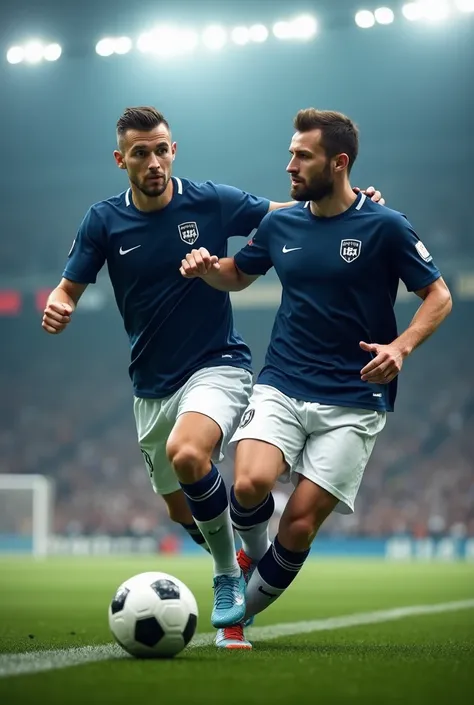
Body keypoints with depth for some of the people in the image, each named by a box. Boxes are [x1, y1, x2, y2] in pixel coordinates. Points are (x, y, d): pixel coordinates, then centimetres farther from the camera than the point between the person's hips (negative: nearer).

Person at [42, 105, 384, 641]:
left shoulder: (212, 203, -7)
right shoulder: (104, 220, -2)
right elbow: (69, 288, 4)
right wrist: (57, 309, -20)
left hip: (217, 366, -4)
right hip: (151, 388, 4)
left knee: (187, 454, -33)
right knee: (182, 513, 10)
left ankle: (230, 572, -12)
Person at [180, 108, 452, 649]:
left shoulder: (384, 227, -5)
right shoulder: (280, 225, 7)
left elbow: (438, 295, -1)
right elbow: (238, 275, 24)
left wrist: (401, 346, -19)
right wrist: (207, 268, 0)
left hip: (353, 403, -3)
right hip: (281, 387, 3)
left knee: (300, 523, -9)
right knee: (250, 484, -25)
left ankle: (241, 612, 14)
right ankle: (254, 555, 8)